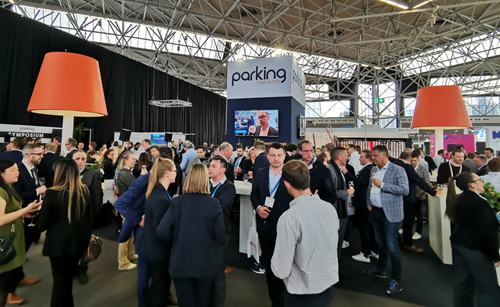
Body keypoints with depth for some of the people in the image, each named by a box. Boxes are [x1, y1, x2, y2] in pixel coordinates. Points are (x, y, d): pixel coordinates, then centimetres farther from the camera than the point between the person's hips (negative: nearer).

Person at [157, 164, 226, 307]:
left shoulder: (176, 202, -11)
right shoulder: (214, 203, -14)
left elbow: (161, 231, -15)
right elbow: (221, 237, -13)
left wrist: (177, 239, 5)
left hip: (180, 263, 0)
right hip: (205, 263, 0)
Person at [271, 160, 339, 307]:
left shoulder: (289, 218, -27)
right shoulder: (330, 208, -8)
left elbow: (281, 271, -20)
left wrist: (275, 262, 0)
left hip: (302, 294, -5)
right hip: (329, 287, 5)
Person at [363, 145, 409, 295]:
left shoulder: (398, 170, -11)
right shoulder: (374, 170, 10)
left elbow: (405, 190, -21)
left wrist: (382, 184, -23)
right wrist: (369, 203, 10)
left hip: (390, 213, -6)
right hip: (376, 211, 6)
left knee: (392, 246, -1)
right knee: (381, 243, 20)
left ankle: (396, 280, 13)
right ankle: (380, 270, 36)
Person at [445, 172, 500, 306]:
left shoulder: (458, 199, 5)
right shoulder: (480, 203, -21)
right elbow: (488, 232, -20)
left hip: (458, 243, 8)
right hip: (475, 249, -8)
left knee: (462, 281, 18)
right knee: (487, 288, 4)